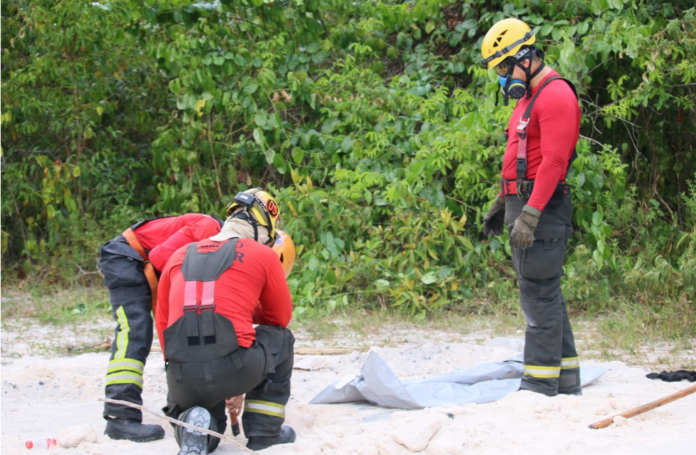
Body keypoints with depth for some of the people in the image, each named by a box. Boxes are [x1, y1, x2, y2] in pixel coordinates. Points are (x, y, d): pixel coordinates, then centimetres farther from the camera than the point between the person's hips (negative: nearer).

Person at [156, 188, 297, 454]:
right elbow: (280, 317, 20)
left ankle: (192, 426, -4)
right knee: (279, 338, 29)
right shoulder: (264, 255, 7)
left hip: (181, 379, 3)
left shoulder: (179, 257, 19)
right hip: (234, 369, -3)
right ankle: (264, 430, 25)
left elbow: (162, 323, 20)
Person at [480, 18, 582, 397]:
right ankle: (566, 383, 19)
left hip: (543, 209, -10)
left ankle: (540, 387, -9)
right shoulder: (528, 98, 20)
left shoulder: (556, 96, -13)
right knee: (545, 294, 13)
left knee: (539, 295, -10)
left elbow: (553, 161, -21)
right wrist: (501, 204, 29)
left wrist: (530, 214, -26)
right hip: (523, 206, 10)